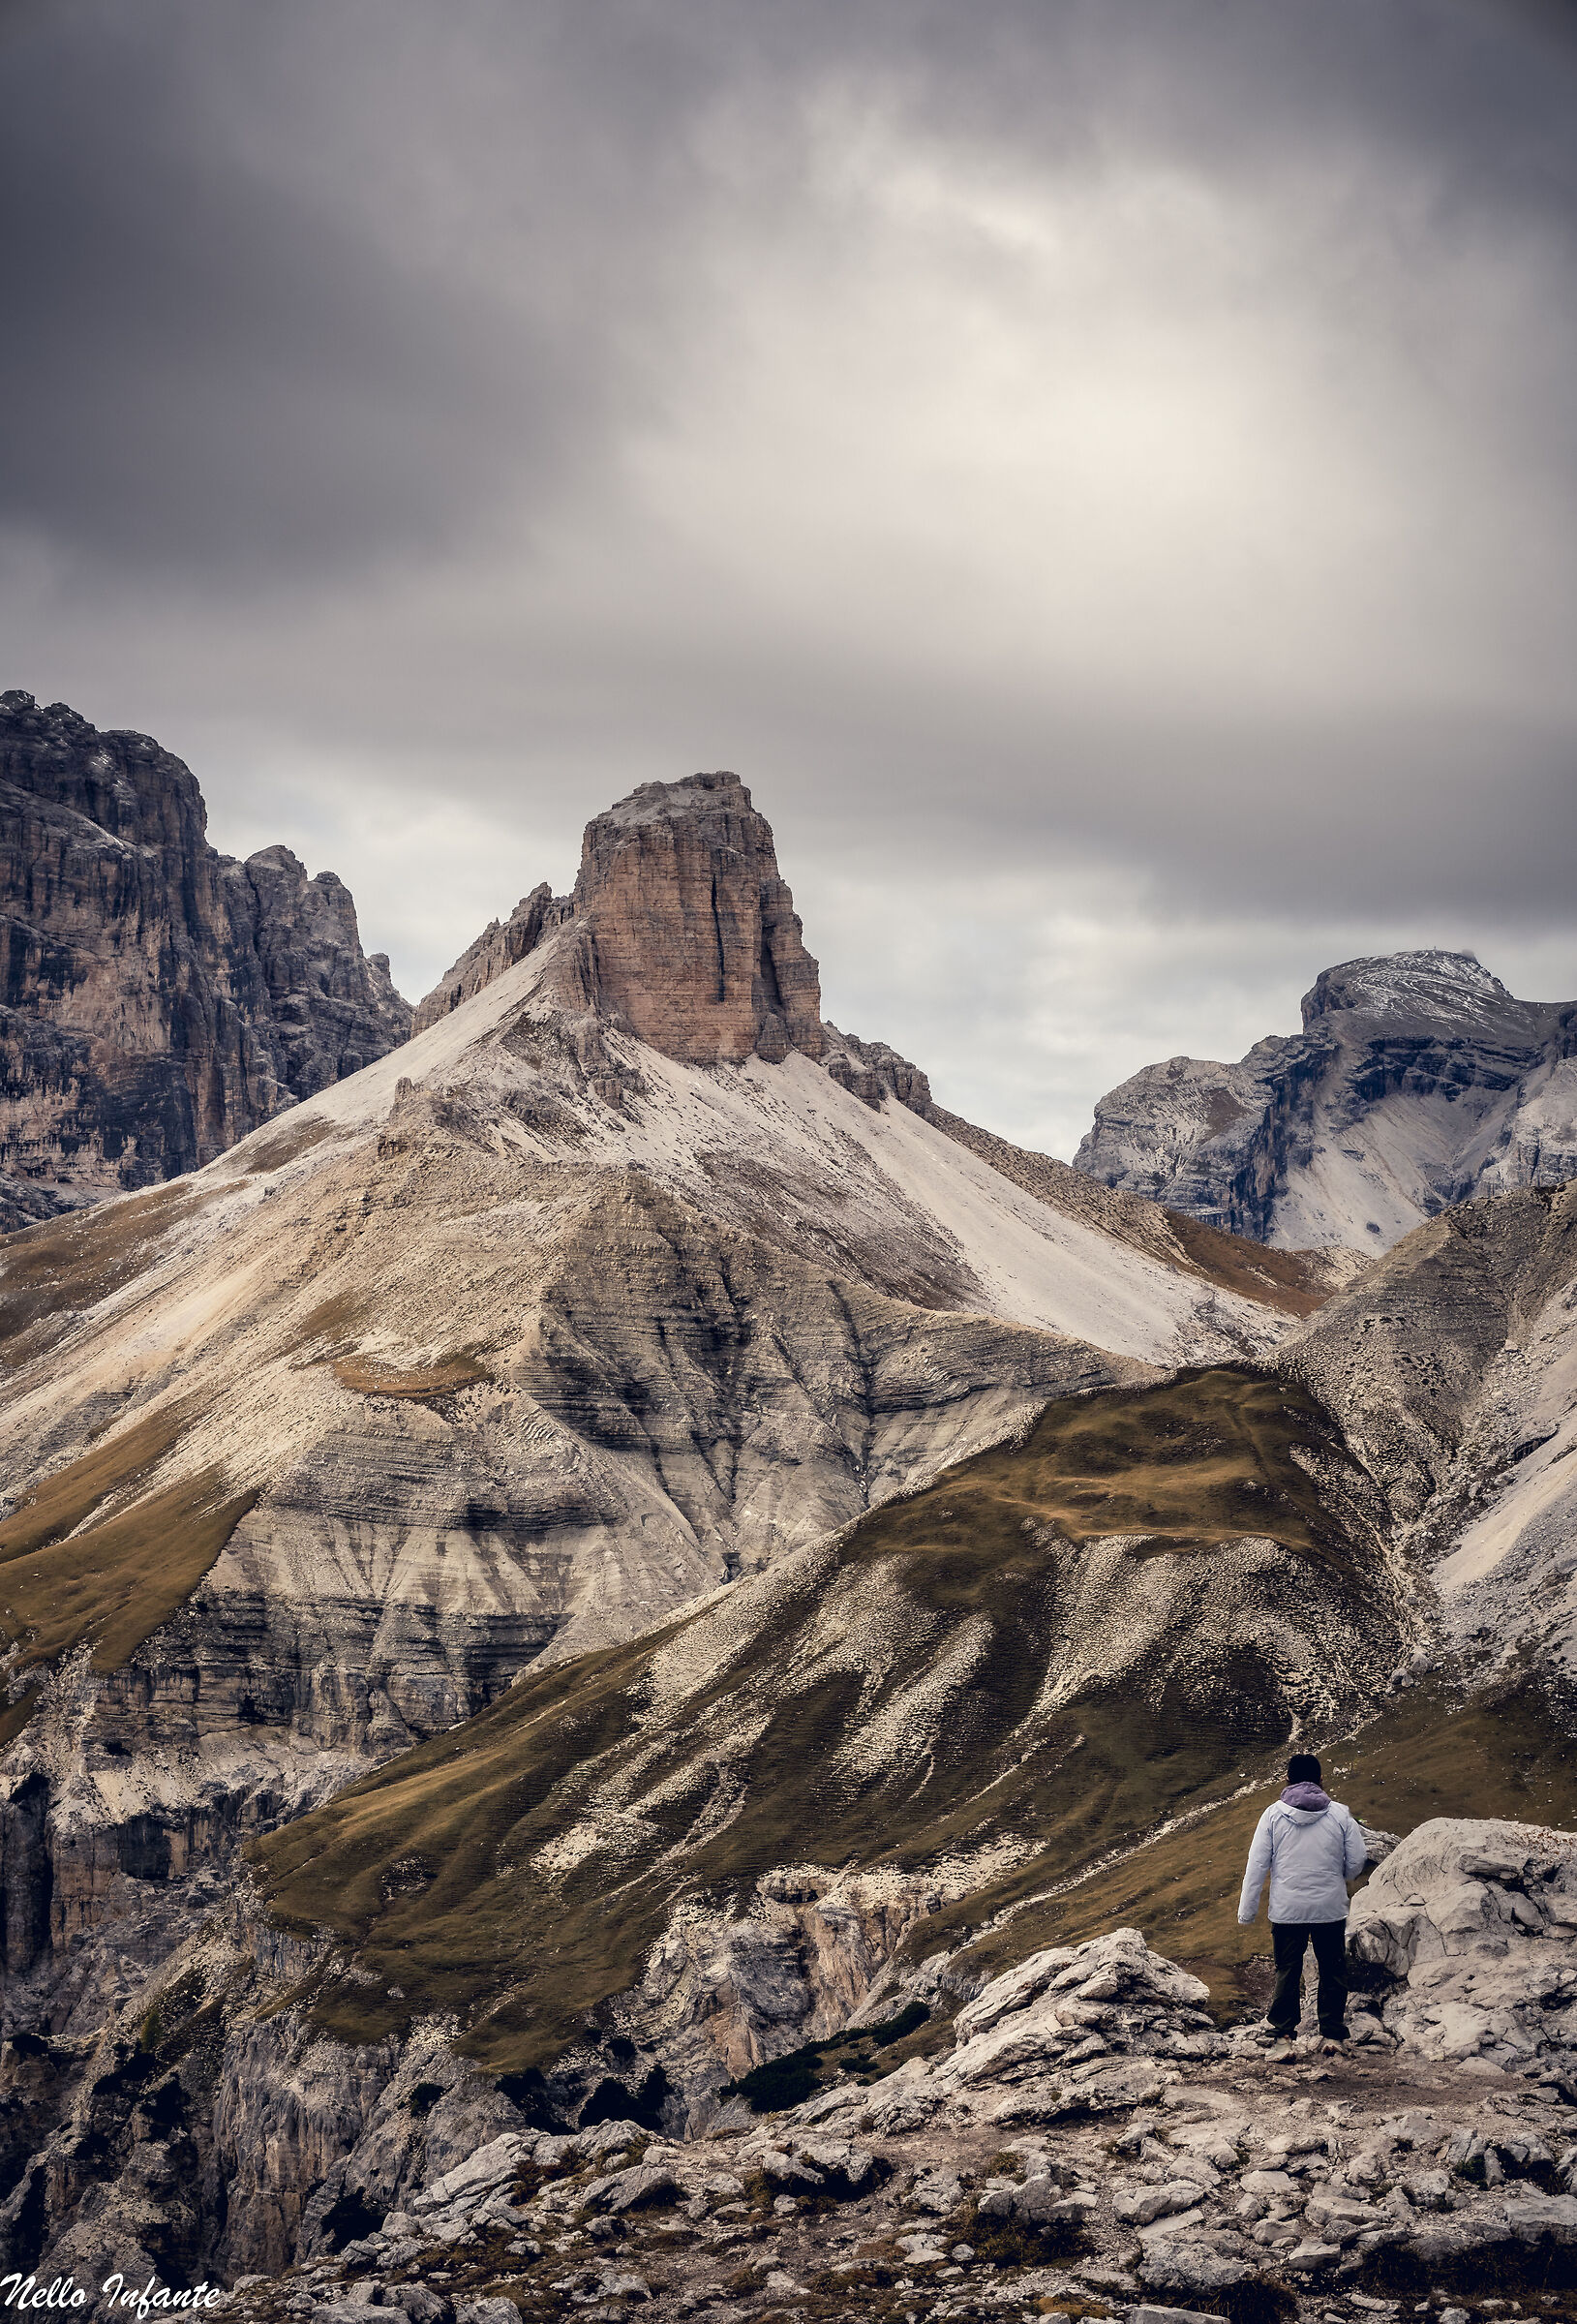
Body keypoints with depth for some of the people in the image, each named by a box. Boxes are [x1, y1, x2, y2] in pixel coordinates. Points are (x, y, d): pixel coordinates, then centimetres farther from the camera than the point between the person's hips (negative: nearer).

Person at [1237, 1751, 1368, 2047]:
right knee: (1332, 1972, 13)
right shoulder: (1339, 1814, -3)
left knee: (1287, 1972, 12)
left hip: (1286, 1911, 0)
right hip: (1331, 1910, 0)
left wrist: (1246, 1912, 3)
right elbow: (1357, 1861, 1)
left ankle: (1282, 2033, 15)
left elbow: (1256, 1866, -4)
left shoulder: (1273, 1815, -4)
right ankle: (1333, 2034, 15)